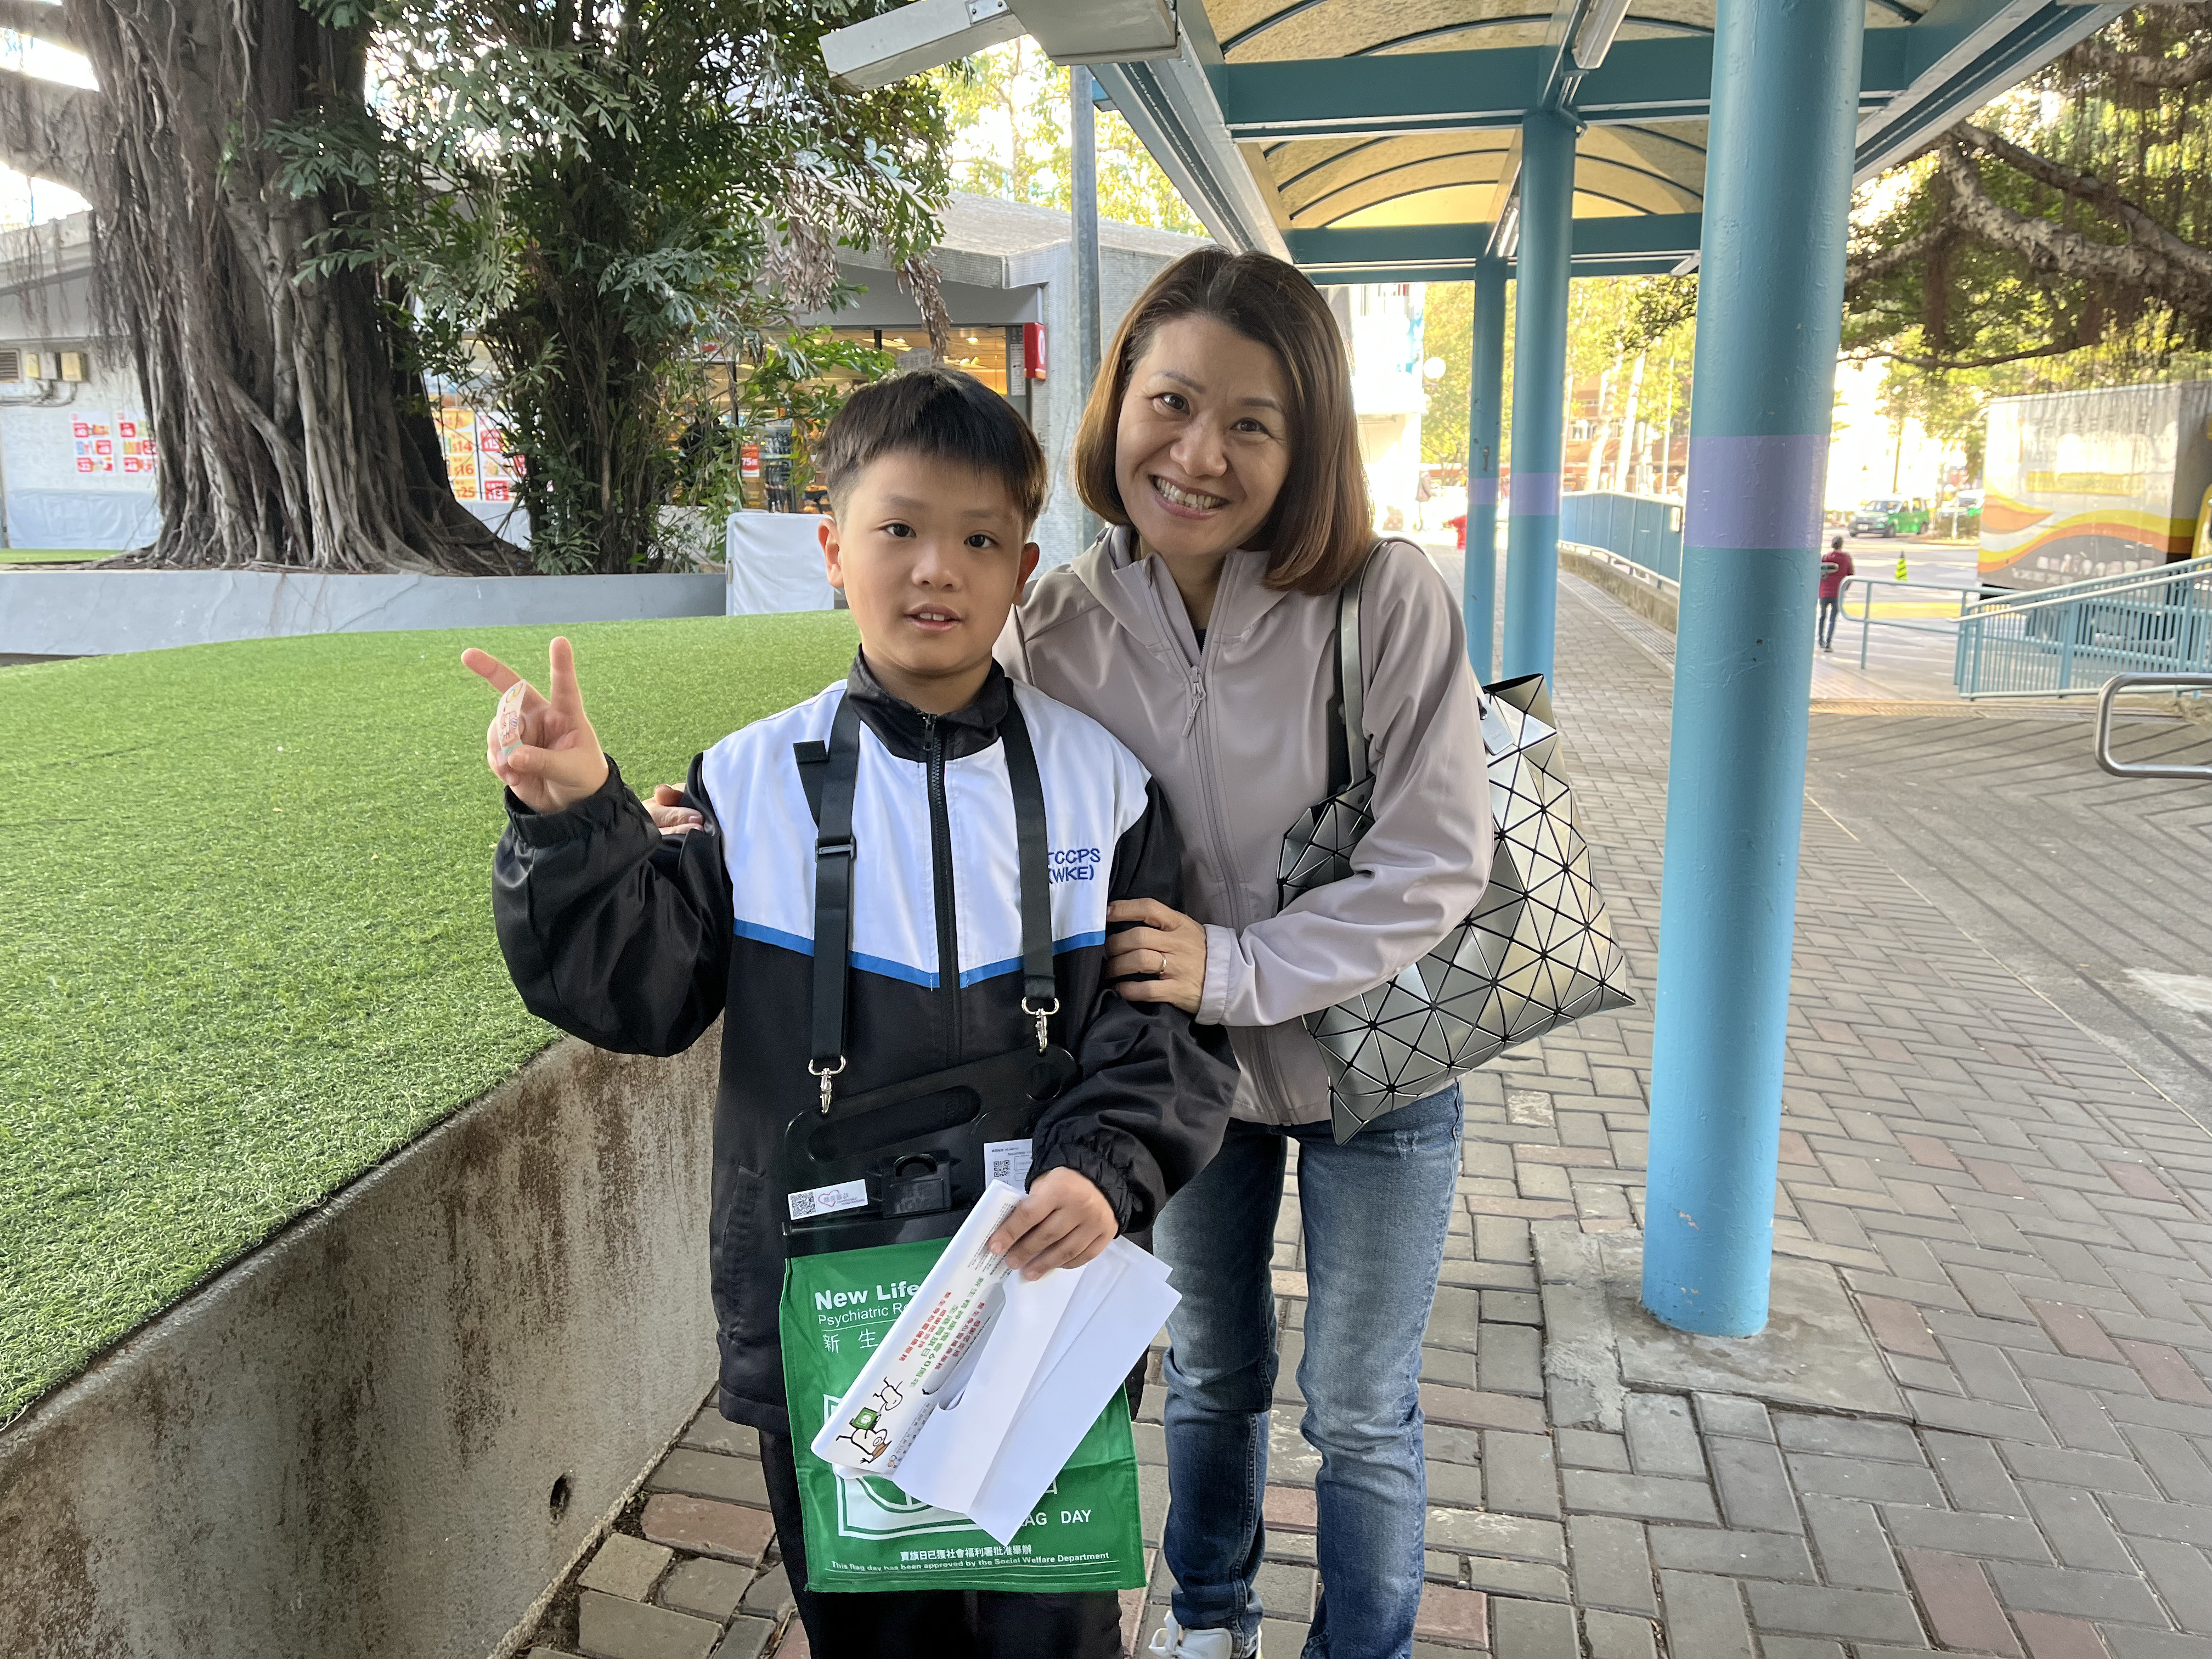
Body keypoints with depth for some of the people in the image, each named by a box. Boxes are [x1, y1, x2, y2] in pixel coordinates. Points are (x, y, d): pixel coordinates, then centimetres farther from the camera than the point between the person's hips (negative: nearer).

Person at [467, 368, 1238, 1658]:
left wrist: (1110, 1170, -20)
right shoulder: (754, 784, -5)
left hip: (1048, 1313, 0)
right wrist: (573, 825, -23)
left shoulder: (1103, 782, -4)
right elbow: (638, 991, -8)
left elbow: (1171, 1020, -4)